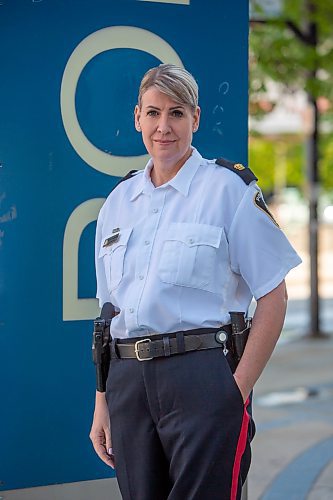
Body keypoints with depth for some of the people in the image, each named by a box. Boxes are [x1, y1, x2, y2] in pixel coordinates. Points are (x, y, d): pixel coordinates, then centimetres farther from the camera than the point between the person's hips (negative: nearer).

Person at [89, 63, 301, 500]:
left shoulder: (229, 188, -3)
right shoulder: (119, 201, 12)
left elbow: (273, 299, -5)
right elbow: (109, 311, 14)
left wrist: (239, 390, -11)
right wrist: (102, 404, 9)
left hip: (202, 380, -5)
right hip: (128, 381, 5)